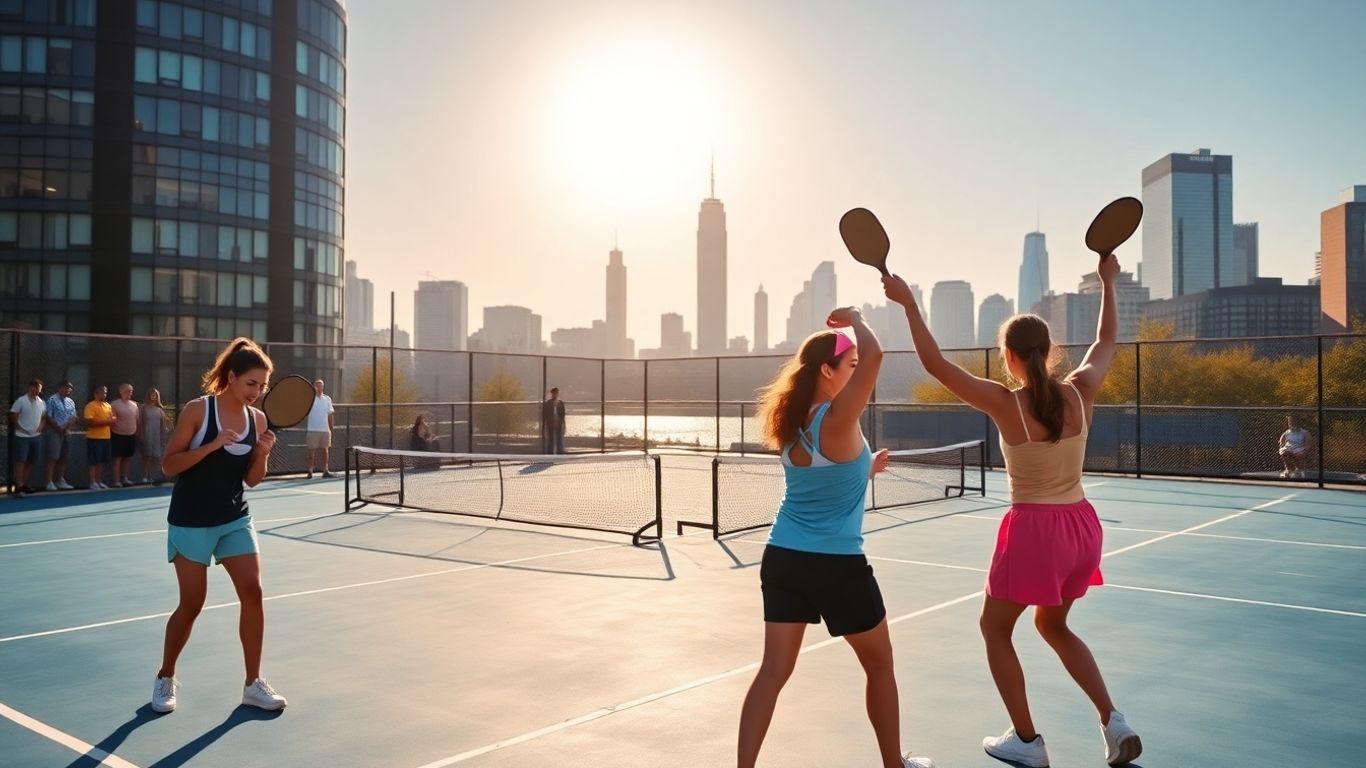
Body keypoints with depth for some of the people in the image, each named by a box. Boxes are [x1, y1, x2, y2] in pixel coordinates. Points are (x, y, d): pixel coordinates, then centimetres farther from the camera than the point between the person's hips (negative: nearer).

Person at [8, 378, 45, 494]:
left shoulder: (41, 402, 8)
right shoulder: (21, 400, -8)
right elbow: (13, 415, -6)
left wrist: (41, 427, 4)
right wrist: (19, 427, -7)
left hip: (36, 436, 6)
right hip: (22, 436, -6)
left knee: (30, 461, 11)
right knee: (20, 461, -6)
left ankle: (24, 484, 21)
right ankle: (19, 486, -5)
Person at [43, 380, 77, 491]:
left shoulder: (71, 402, 13)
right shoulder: (52, 400, -6)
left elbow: (73, 417, 9)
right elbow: (48, 417, -9)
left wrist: (66, 427, -7)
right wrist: (58, 428, -11)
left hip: (66, 432, 6)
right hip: (54, 432, -6)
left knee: (63, 458, 9)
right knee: (53, 458, -7)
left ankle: (60, 480, 17)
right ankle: (50, 482, -6)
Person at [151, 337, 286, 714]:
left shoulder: (257, 418, 1)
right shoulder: (197, 409, -12)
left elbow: (251, 480, 5)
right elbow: (169, 465, -12)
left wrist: (263, 453, -14)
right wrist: (212, 445, -25)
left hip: (236, 520, 4)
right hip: (191, 522, -4)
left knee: (253, 593, -4)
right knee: (191, 603, 2)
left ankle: (253, 684, 6)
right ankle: (165, 678, 26)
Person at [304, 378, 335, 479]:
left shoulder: (327, 399, 11)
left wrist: (331, 429, 11)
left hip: (325, 429, 4)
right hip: (313, 430, -4)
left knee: (325, 450, 6)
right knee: (311, 450, 1)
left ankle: (326, 470, 11)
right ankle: (310, 471, 6)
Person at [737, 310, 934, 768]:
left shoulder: (793, 424, 5)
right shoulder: (837, 420, -18)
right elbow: (874, 355, -29)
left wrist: (863, 470, 27)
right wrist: (853, 320, -11)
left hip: (782, 558, 6)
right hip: (837, 566, -6)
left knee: (773, 670, 6)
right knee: (879, 663, 16)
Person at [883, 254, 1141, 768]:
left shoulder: (1005, 404, -17)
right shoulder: (1080, 394, -5)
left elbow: (935, 363, -14)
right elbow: (1107, 341, 14)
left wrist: (909, 304, -8)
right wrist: (1108, 281, 24)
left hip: (1034, 529, -6)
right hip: (1082, 525, 6)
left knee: (995, 629, 16)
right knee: (1053, 625, 27)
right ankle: (1114, 723, 20)